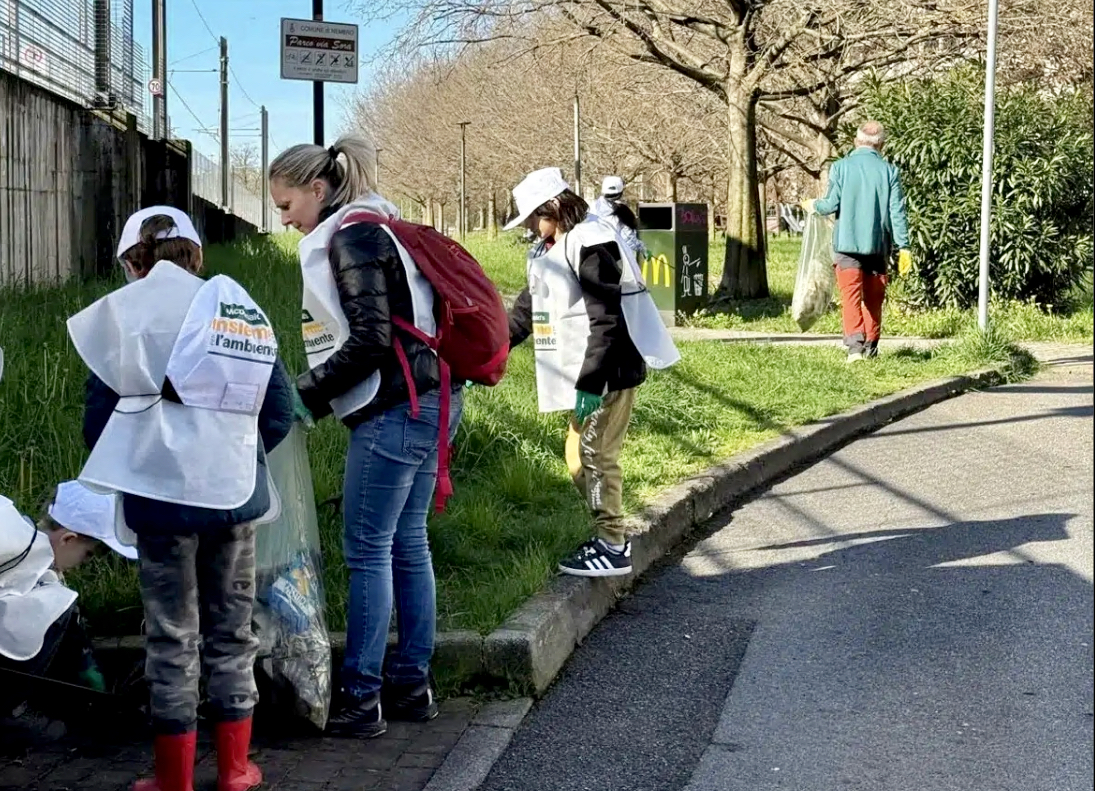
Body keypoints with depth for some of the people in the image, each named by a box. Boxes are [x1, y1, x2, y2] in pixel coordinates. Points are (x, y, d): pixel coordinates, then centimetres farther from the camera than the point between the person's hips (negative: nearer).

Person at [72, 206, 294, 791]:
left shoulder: (127, 311, -3)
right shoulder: (245, 310, 6)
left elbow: (100, 410, -1)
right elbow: (279, 412, 6)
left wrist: (121, 470, 18)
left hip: (163, 494, -3)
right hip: (237, 494, 3)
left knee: (173, 639, 6)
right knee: (231, 632, 14)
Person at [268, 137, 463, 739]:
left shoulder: (351, 236, -11)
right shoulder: (376, 230, 18)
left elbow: (371, 341, -19)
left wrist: (302, 395, -12)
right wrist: (316, 395, 14)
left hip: (396, 412, -10)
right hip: (424, 401, 10)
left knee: (367, 551, -4)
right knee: (407, 544, 13)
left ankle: (361, 699, 2)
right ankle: (412, 685, 19)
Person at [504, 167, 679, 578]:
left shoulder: (592, 242, -17)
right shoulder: (551, 249, 14)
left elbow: (605, 320, -22)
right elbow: (527, 309, 21)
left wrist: (590, 382, -24)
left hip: (608, 372, -10)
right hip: (586, 374, 10)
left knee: (596, 455, -4)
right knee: (578, 455, 14)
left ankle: (612, 548, 5)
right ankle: (609, 536, 24)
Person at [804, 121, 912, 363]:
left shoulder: (841, 167, -4)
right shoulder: (889, 171, 0)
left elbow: (832, 204, -5)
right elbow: (897, 212, -2)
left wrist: (814, 206, 16)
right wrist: (904, 246, 1)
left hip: (847, 243, -2)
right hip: (879, 244, 2)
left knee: (851, 295, -5)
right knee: (874, 298, 13)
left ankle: (855, 343, -21)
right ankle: (871, 346, 19)